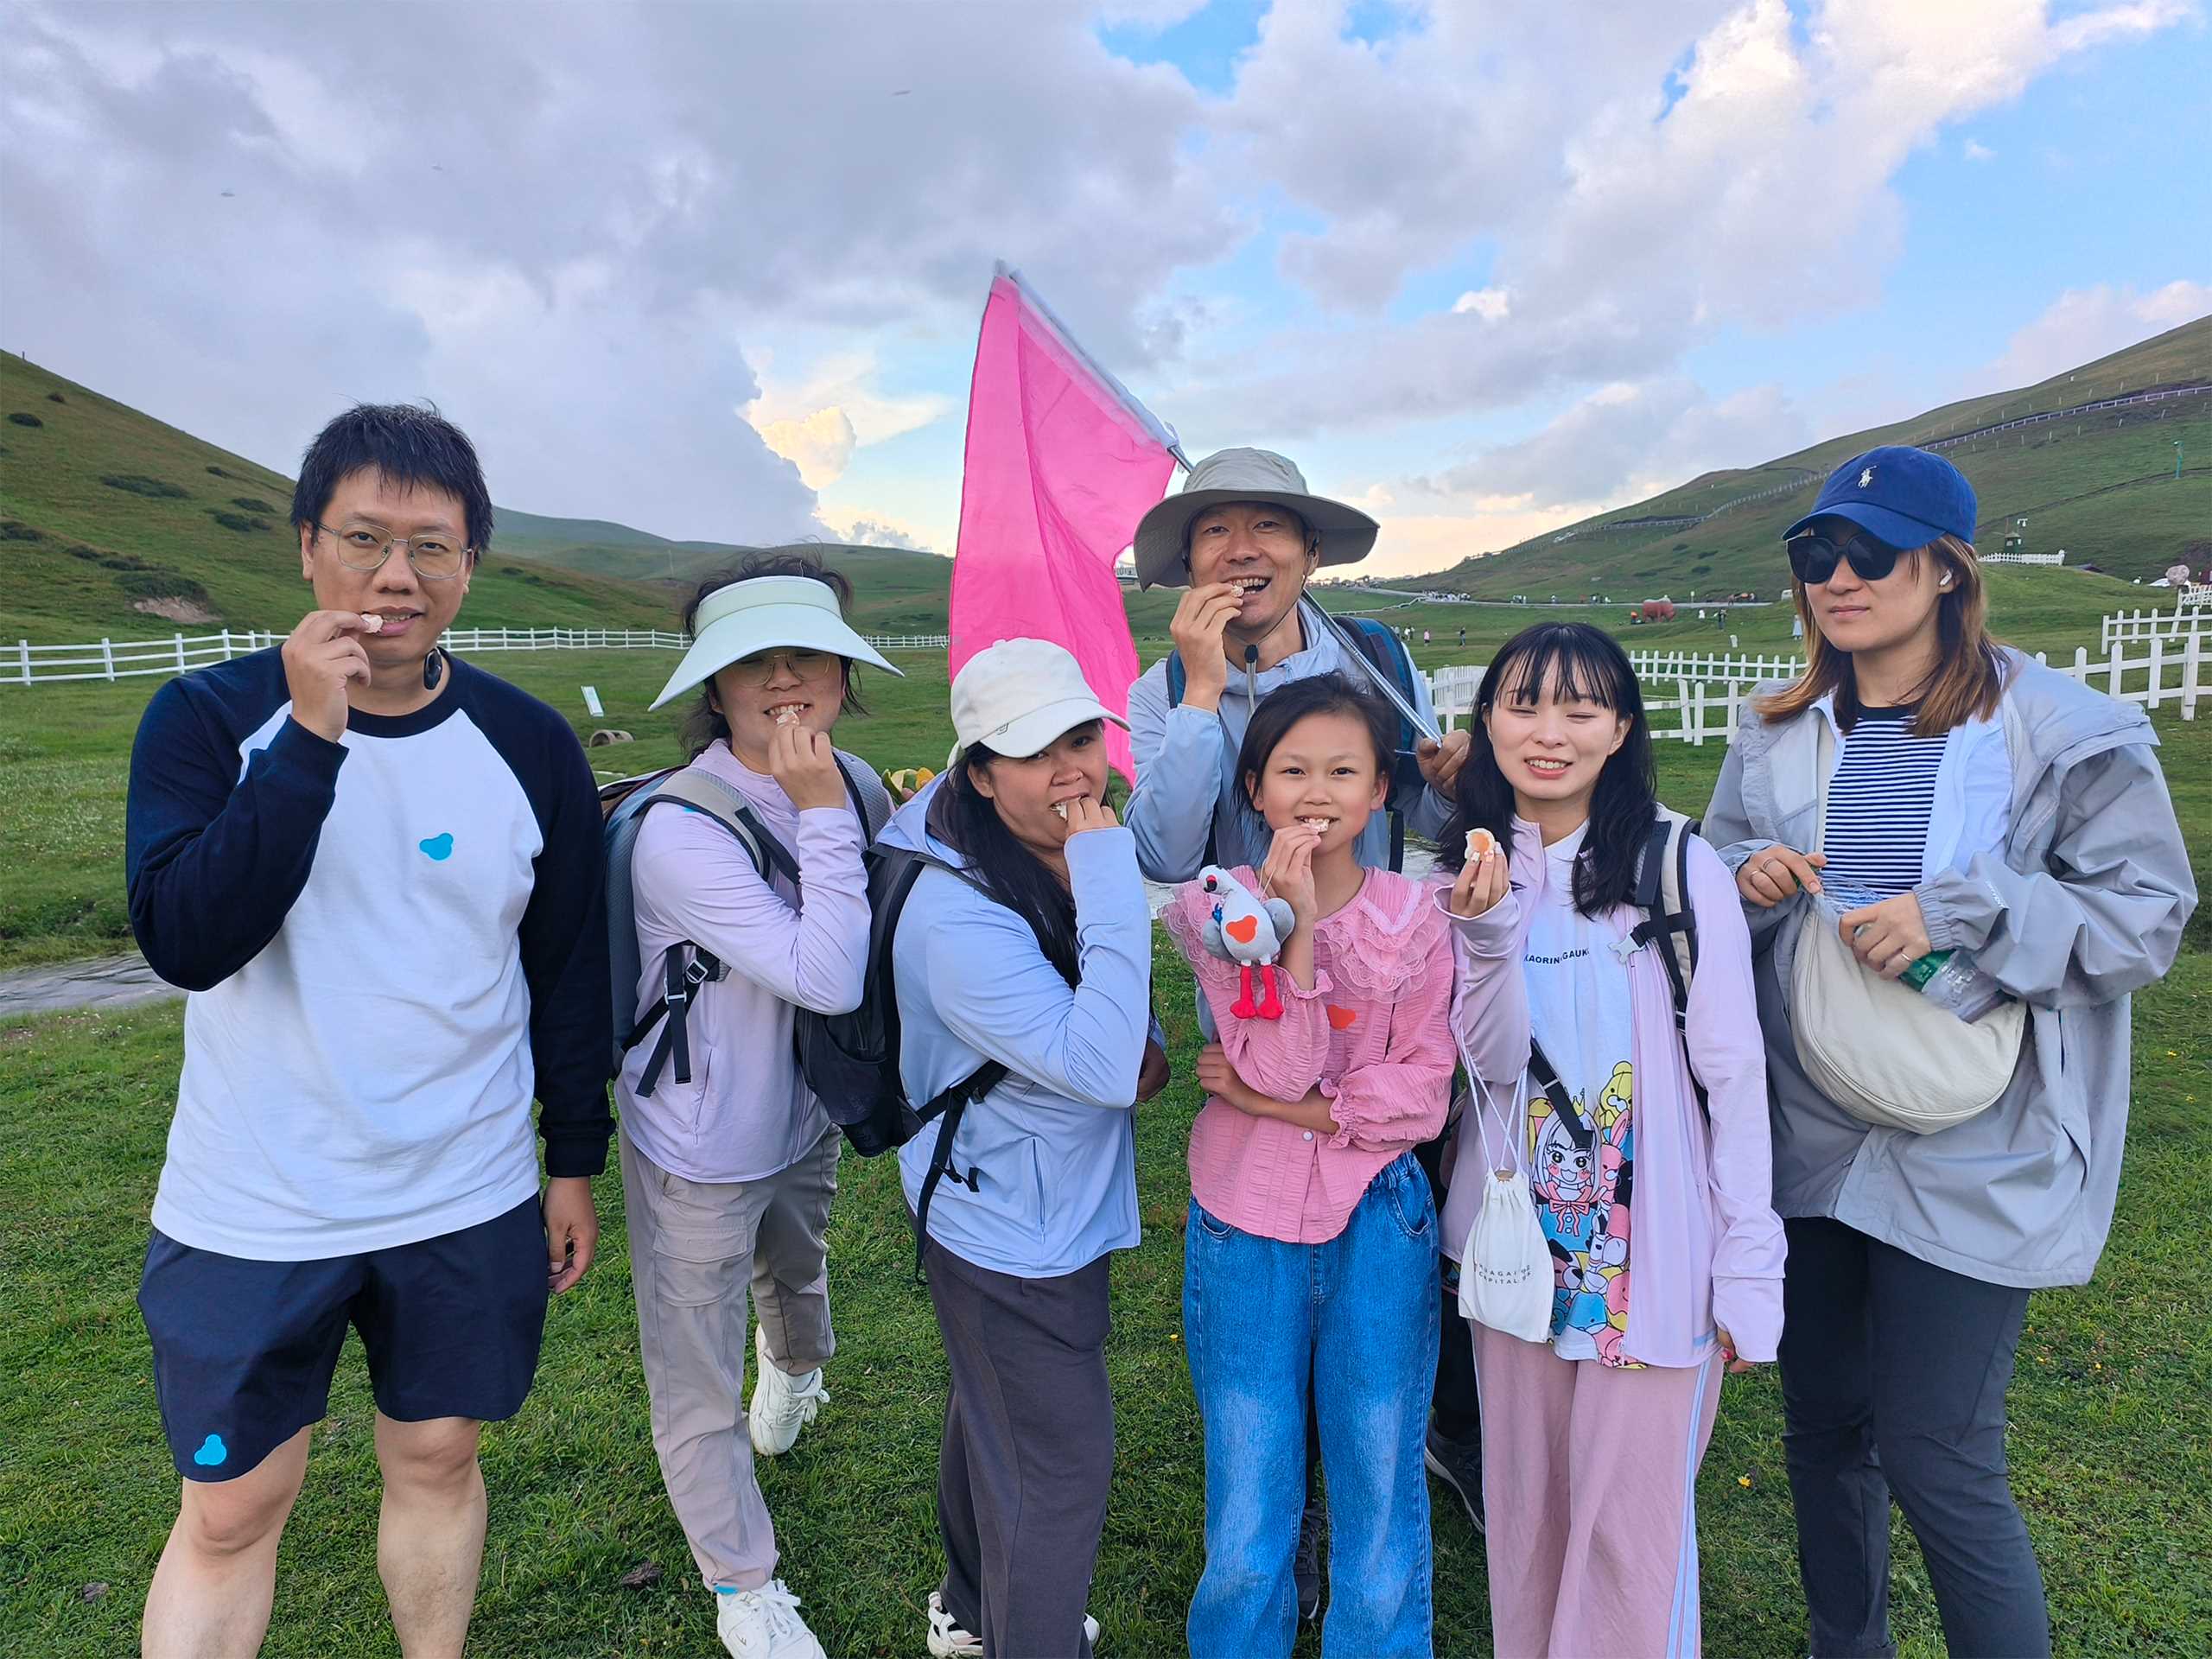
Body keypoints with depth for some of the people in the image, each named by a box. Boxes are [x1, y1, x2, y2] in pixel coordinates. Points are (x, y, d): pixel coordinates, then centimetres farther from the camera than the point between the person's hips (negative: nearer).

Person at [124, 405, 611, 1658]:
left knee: (438, 1457, 18)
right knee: (232, 1507, 13)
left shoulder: (531, 748, -6)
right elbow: (185, 941, -22)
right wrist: (311, 738, -28)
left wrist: (577, 1161, 6)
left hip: (468, 1204, 1)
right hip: (253, 1213, -1)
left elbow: (572, 971, 2)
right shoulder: (211, 719, -8)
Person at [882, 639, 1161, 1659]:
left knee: (993, 1416, 28)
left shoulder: (1071, 850, -4)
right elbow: (1098, 1067, -37)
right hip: (1014, 1232, -9)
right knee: (1060, 1467, 6)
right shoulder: (953, 915, -32)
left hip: (1049, 1204, 9)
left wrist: (1139, 1040, -3)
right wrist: (1109, 880, -38)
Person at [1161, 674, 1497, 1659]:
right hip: (1248, 1220, 0)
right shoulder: (1221, 907, -6)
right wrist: (1299, 922, -26)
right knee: (1248, 1522, 13)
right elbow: (1280, 1066, -16)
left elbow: (1424, 1094, -7)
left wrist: (1273, 1103, -14)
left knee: (1381, 1505, 13)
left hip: (1377, 1222, 1)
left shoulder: (1415, 917, -3)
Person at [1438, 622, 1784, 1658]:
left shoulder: (1679, 869, -12)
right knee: (1525, 1510, 19)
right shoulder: (1467, 871, 1)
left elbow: (1733, 1078, -8)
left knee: (1633, 1525, 9)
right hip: (1514, 1248, 4)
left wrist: (1751, 1274, -7)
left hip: (1654, 1259, -4)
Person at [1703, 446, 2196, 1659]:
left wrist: (1959, 911, -22)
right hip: (1807, 1140, 5)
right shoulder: (1775, 735, 5)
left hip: (1972, 1159, -4)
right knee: (1822, 1425, 17)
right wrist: (1746, 878, -10)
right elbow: (1711, 880, 14)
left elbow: (2150, 917, -8)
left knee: (1936, 1460, 0)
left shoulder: (2067, 732, -8)